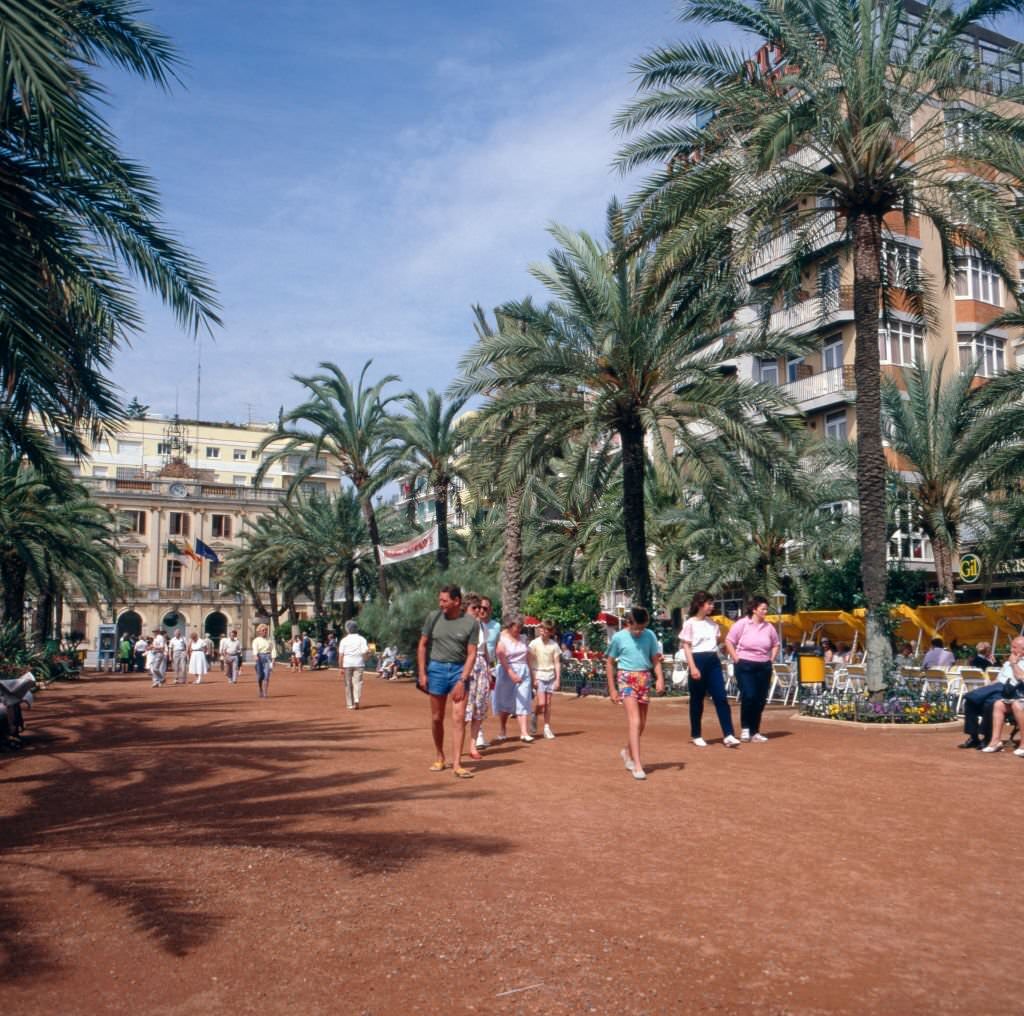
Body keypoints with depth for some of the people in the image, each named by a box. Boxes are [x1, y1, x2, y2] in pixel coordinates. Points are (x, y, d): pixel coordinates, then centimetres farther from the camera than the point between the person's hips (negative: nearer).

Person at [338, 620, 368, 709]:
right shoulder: (361, 639, 1)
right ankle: (357, 699, -21)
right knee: (357, 682, 0)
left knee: (348, 684, 8)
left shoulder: (344, 640, 1)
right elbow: (364, 652, -7)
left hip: (347, 664, 0)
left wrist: (341, 667, 1)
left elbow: (341, 654, -2)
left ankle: (350, 704, 10)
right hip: (358, 663, 0)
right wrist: (364, 660, 9)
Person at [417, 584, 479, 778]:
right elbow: (422, 645, 6)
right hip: (436, 668, 2)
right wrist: (421, 673, 1)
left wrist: (462, 680, -13)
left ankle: (456, 764, -3)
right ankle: (439, 758, 25)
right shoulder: (433, 617, -1)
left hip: (460, 669, -1)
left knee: (459, 717, -6)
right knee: (437, 718, 9)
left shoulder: (471, 622, -6)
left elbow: (471, 654, -6)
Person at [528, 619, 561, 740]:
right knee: (541, 703, -12)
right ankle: (535, 717, 17)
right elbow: (529, 662, -4)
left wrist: (558, 679, 0)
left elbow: (557, 663, 5)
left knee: (548, 704, 4)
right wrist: (533, 679, -9)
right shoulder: (534, 644, -4)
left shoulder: (554, 645, 2)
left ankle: (547, 728, 12)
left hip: (550, 676, 2)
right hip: (538, 676, -2)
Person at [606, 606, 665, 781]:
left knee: (642, 723, 12)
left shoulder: (650, 635, 2)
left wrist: (660, 678, -11)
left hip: (644, 679, 4)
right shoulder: (618, 637, -5)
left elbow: (656, 659, 6)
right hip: (626, 679, -4)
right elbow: (610, 663, 3)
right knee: (634, 721, -14)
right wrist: (612, 689, 1)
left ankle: (628, 752, 36)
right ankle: (637, 765, -15)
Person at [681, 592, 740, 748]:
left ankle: (728, 735, -6)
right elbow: (686, 647, -7)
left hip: (713, 661, 5)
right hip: (698, 661, -5)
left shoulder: (712, 623, 12)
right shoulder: (690, 623, -4)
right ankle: (696, 735, 16)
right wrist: (693, 667, -16)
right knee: (697, 700, 4)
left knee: (721, 698, -4)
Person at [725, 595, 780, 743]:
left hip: (764, 667, 5)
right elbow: (729, 641, -4)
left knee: (760, 700, 7)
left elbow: (775, 644, 19)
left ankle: (755, 732, 19)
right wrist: (736, 659, -8)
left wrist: (771, 660, 8)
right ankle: (745, 728, 6)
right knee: (748, 696, -14)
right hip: (745, 666, -5)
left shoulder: (768, 627, 5)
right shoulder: (742, 624, -7)